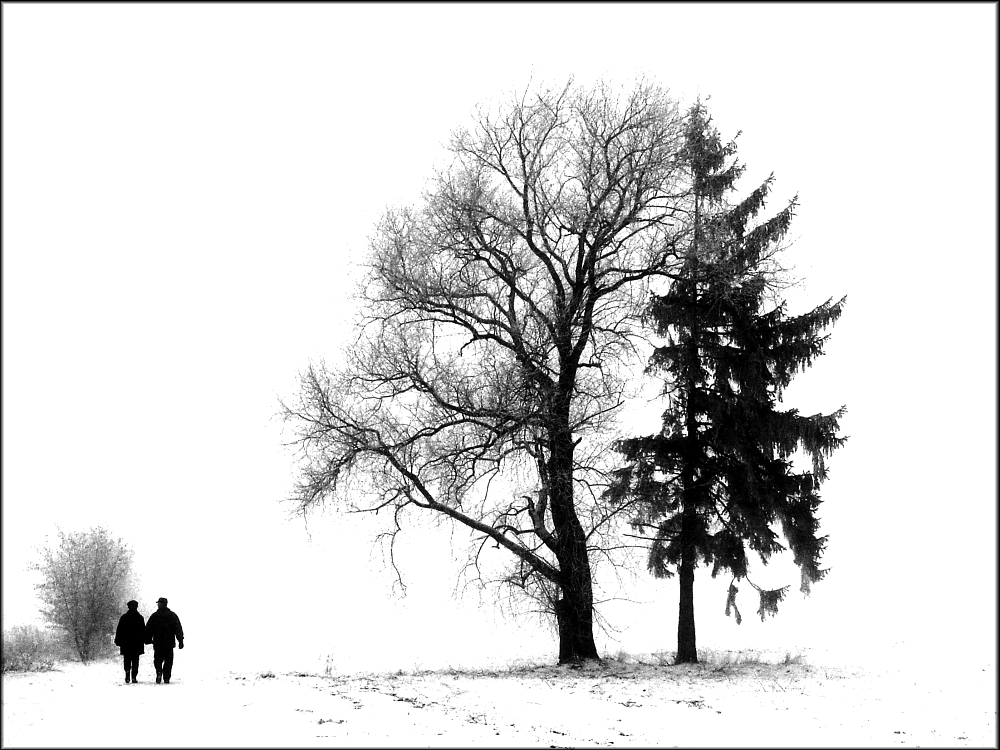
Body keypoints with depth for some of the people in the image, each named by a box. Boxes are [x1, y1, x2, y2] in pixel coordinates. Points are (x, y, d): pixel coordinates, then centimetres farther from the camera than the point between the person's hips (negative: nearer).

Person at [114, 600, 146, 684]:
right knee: (135, 661, 3)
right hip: (137, 643, -1)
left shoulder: (123, 617, 1)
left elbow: (119, 631, 3)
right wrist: (144, 640, 9)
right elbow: (144, 631, 2)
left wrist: (118, 641, 8)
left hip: (126, 643, 1)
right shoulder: (140, 618, 0)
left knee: (127, 661, 7)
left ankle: (127, 677, -8)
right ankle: (133, 677, -5)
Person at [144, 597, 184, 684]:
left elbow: (148, 630, 1)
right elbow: (179, 629, 3)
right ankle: (166, 679, 3)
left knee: (158, 660, 11)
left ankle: (159, 672, -15)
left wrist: (148, 640, 12)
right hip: (169, 643, 1)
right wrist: (180, 641, 5)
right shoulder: (173, 615, 4)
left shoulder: (154, 616, -1)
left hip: (157, 643, -1)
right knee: (168, 661, 8)